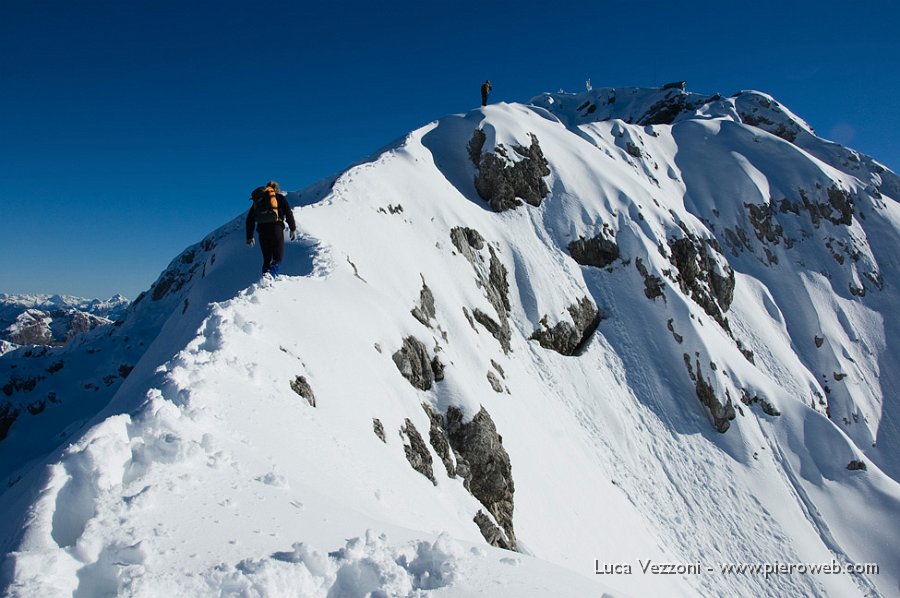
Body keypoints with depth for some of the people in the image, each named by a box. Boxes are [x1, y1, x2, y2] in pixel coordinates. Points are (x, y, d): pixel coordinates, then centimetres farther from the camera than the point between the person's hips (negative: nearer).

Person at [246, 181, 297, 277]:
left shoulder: (257, 200, 24)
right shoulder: (279, 197, 13)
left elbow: (250, 219, 21)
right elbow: (288, 212, 0)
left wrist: (249, 236, 24)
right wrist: (293, 229, 3)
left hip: (262, 230, 4)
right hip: (276, 228, -3)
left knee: (267, 259, 14)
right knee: (278, 257, 1)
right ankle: (271, 273, -26)